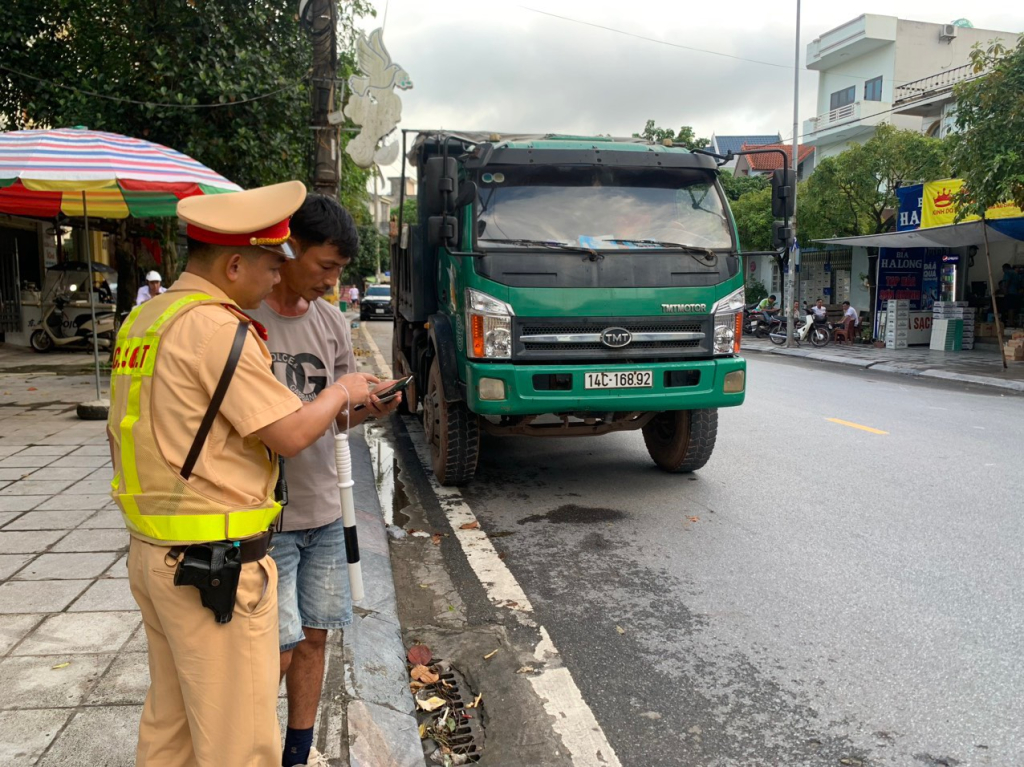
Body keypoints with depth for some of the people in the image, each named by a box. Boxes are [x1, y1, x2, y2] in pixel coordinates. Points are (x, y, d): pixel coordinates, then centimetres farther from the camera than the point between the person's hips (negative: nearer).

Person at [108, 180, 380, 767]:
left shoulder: (143, 320, 9)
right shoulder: (216, 327, -19)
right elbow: (292, 435, -18)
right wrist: (343, 393, -1)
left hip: (152, 552, 9)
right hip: (215, 564, -9)